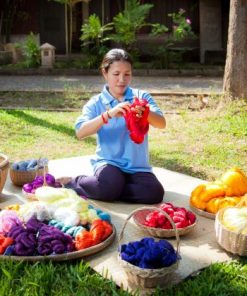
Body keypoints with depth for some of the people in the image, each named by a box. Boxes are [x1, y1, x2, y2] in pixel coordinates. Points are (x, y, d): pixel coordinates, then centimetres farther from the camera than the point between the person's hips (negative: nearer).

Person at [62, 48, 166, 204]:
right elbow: (80, 132, -15)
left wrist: (146, 113, -34)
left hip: (137, 166, 2)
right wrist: (108, 114, -29)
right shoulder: (96, 102, 0)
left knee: (155, 193, -24)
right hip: (108, 162, -2)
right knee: (111, 186, -33)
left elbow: (162, 123, -11)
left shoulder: (142, 97, 3)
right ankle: (72, 183, -3)